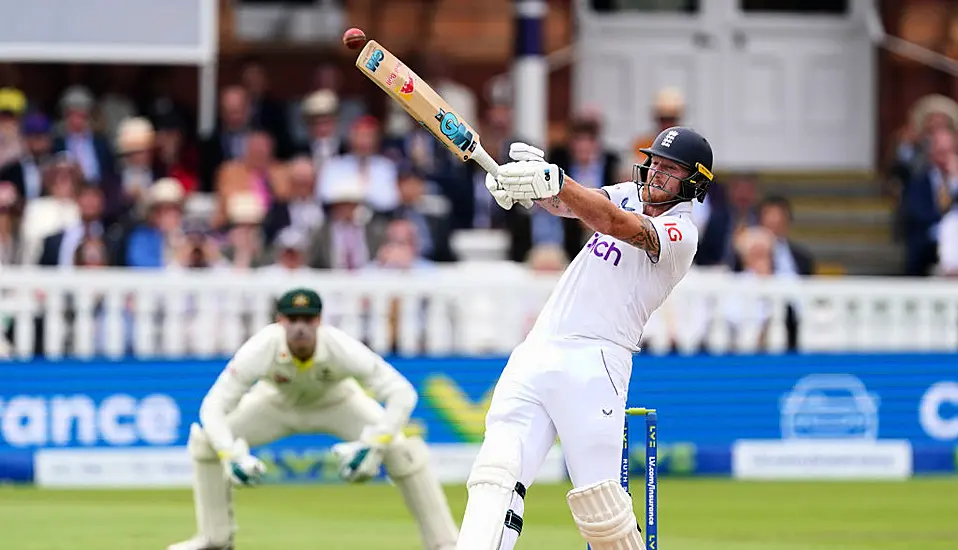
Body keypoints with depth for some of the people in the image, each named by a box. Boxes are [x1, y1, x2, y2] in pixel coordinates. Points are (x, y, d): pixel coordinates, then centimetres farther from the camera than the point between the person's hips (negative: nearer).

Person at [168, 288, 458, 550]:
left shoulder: (342, 349, -38)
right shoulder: (260, 350, -37)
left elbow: (402, 393, -37)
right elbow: (214, 406, -35)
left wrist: (373, 445, -47)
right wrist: (231, 455, -50)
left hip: (336, 400, -1)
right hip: (276, 401, 1)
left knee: (401, 449, -22)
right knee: (204, 440, -15)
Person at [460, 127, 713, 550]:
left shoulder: (680, 233, -4)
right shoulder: (629, 195, 20)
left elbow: (613, 223, -22)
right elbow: (569, 205, 4)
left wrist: (553, 182, -38)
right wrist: (530, 184, -20)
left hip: (591, 365, -6)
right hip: (535, 355, 6)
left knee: (599, 503, -12)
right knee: (496, 473, -13)